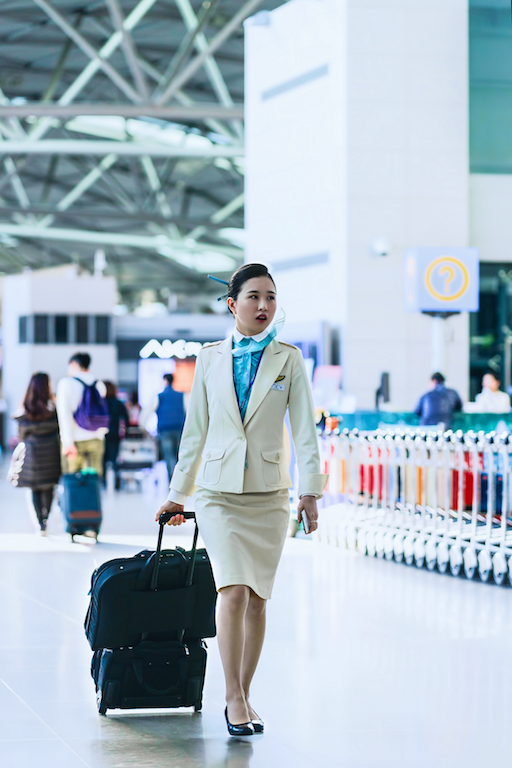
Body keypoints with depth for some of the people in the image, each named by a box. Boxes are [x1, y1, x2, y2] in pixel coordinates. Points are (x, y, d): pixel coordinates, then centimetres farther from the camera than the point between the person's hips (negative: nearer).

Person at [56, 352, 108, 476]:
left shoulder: (67, 383, -5)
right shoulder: (99, 385, 8)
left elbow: (64, 412, -14)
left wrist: (68, 442, -17)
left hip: (76, 439, -4)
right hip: (96, 440, 4)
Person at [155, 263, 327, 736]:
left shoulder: (289, 360, 2)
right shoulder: (210, 359, 5)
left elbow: (305, 429, -1)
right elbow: (195, 430, 10)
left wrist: (310, 490, -11)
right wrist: (178, 494, 12)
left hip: (269, 494, 1)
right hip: (220, 490, -1)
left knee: (257, 599, 5)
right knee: (233, 592, -16)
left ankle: (241, 697, 17)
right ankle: (235, 698, -8)